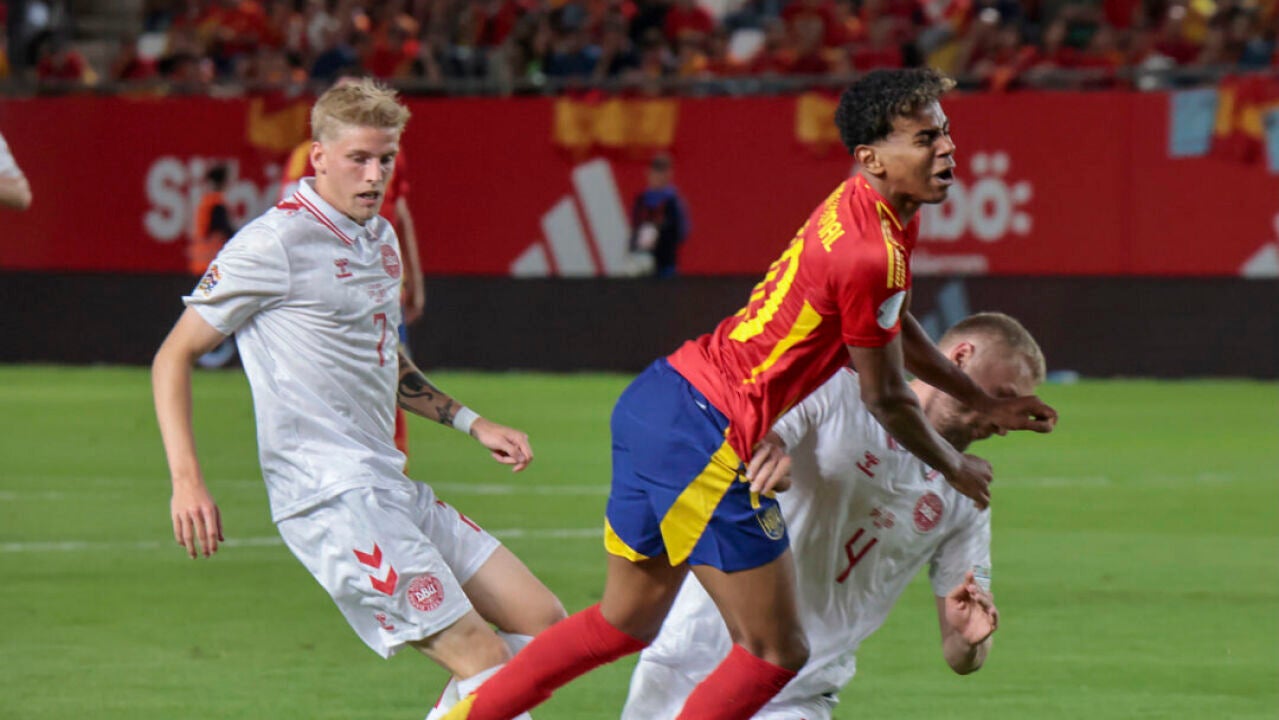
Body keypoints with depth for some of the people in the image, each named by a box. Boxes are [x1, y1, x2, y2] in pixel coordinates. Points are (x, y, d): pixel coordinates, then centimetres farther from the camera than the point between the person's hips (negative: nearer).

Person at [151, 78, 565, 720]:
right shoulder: (276, 243, -10)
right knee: (482, 659, -16)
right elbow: (173, 358, -6)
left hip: (389, 491, 9)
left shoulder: (380, 239, 15)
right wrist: (187, 480, -15)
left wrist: (473, 425, 25)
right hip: (331, 497, -9)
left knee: (542, 620, 8)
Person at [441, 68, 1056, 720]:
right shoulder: (869, 254, -21)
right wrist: (955, 468, 9)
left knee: (626, 623, 22)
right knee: (776, 654, -1)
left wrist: (984, 405, 37)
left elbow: (894, 331, 29)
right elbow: (886, 399, -8)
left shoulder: (864, 207, 10)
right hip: (704, 438, -10)